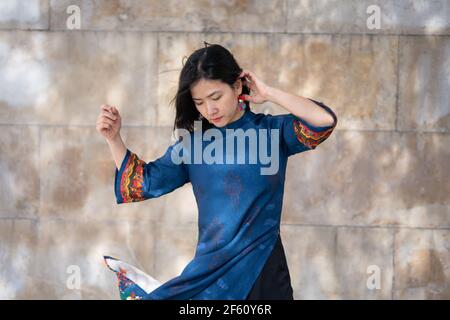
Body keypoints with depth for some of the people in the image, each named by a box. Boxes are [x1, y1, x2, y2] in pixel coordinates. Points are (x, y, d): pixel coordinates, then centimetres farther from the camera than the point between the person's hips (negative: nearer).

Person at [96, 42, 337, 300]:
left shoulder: (272, 130, -2)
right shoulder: (193, 142, 7)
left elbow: (325, 121, -17)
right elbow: (142, 183, 11)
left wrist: (269, 93, -12)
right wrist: (114, 138, 0)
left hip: (261, 266, -3)